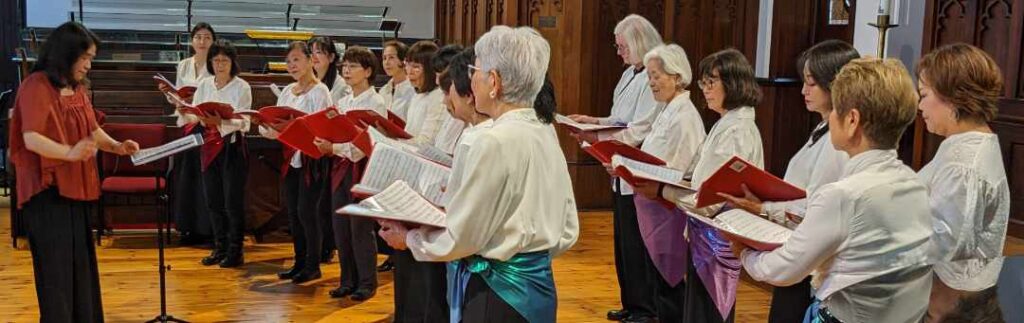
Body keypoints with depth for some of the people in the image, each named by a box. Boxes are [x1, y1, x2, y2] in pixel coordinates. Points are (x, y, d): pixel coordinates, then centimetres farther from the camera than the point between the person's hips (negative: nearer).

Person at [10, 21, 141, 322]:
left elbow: (92, 130, 19)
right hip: (48, 190, -8)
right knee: (57, 267, -4)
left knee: (81, 262, 13)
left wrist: (116, 146, 1)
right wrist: (69, 152, -39)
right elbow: (31, 138, -23)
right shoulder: (36, 86, -13)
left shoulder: (78, 88, 10)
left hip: (78, 187, 8)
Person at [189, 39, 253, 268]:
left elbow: (241, 121, -15)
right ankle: (220, 247, 22)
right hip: (209, 146, 5)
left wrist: (220, 121, -32)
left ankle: (235, 251, 9)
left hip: (232, 147, -5)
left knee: (233, 201, -1)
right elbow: (193, 114, 5)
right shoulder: (204, 85, 9)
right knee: (213, 200, 10)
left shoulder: (242, 87, -6)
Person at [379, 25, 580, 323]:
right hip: (538, 284, 8)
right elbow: (567, 233, 9)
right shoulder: (545, 133, 4)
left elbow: (460, 237, -15)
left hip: (497, 291, -8)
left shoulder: (496, 141, -20)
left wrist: (409, 238, 0)